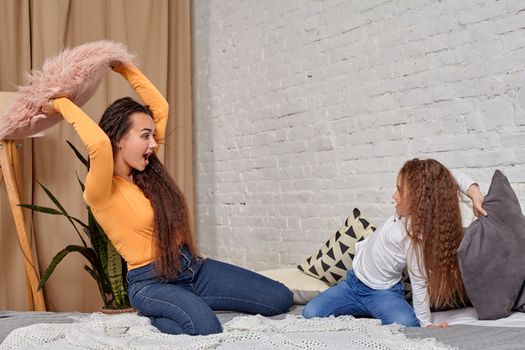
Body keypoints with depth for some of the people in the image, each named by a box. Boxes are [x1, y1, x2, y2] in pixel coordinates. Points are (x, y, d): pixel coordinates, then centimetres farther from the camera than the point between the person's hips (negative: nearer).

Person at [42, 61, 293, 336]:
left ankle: (189, 303, 11)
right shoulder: (100, 191, -16)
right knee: (207, 330, -36)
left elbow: (160, 108, 12)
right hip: (151, 282, -8)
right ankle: (154, 315, -5)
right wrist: (62, 104, -24)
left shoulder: (145, 171, 6)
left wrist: (125, 68, 10)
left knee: (280, 298, -1)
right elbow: (99, 142, -38)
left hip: (192, 267, 8)